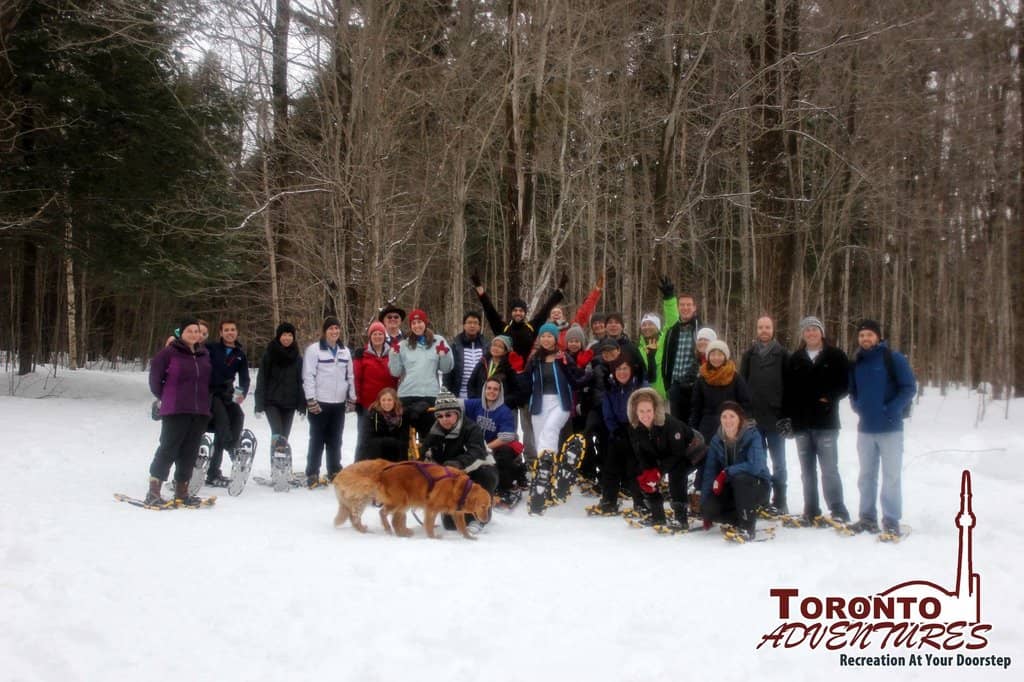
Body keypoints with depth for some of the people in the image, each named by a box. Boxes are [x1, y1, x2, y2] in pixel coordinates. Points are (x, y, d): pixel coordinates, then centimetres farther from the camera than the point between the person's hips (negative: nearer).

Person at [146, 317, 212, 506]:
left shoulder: (205, 354, 11)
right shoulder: (169, 352, -5)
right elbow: (155, 376, -1)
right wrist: (164, 397, 6)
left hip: (200, 412, 5)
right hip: (175, 411, -5)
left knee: (190, 452, 8)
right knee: (168, 449, -6)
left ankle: (182, 492, 16)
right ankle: (153, 492, -1)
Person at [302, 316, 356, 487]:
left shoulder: (345, 351, 12)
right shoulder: (314, 349, -5)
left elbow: (350, 376, 16)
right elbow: (308, 376, -9)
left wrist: (352, 398, 11)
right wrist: (311, 400, -14)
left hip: (339, 403, 5)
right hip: (319, 402, -5)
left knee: (335, 440, 11)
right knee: (317, 439, -1)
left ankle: (335, 472, 19)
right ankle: (312, 474, 3)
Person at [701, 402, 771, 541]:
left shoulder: (752, 435, -18)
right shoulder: (716, 441, -4)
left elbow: (755, 466, -32)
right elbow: (710, 472, -7)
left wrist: (725, 473, -30)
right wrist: (704, 503, -13)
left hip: (757, 486, -4)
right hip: (732, 488, 4)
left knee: (740, 478, -37)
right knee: (709, 508, -20)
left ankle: (747, 527, -24)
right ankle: (744, 519, 5)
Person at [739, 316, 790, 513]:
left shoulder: (782, 354, 2)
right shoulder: (749, 354, 8)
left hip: (776, 417, -2)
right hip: (753, 416, 2)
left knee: (779, 462, 5)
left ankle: (780, 501, 12)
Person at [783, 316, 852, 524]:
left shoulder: (835, 356, 3)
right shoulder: (795, 359, 12)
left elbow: (846, 383, 0)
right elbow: (788, 390, 10)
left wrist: (829, 398, -15)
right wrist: (786, 417, 2)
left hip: (826, 422, -4)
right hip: (801, 422, 4)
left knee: (829, 468, -7)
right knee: (807, 470, 8)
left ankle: (838, 511, -1)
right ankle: (811, 511, 14)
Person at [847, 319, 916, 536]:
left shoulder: (894, 359, -5)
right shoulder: (856, 364, 11)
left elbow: (909, 387, -8)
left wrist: (893, 410, -17)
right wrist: (856, 405, 2)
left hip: (890, 429, -5)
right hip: (865, 428, 5)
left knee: (891, 475, -1)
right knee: (866, 475, 10)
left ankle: (891, 520, 6)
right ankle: (867, 517, 19)